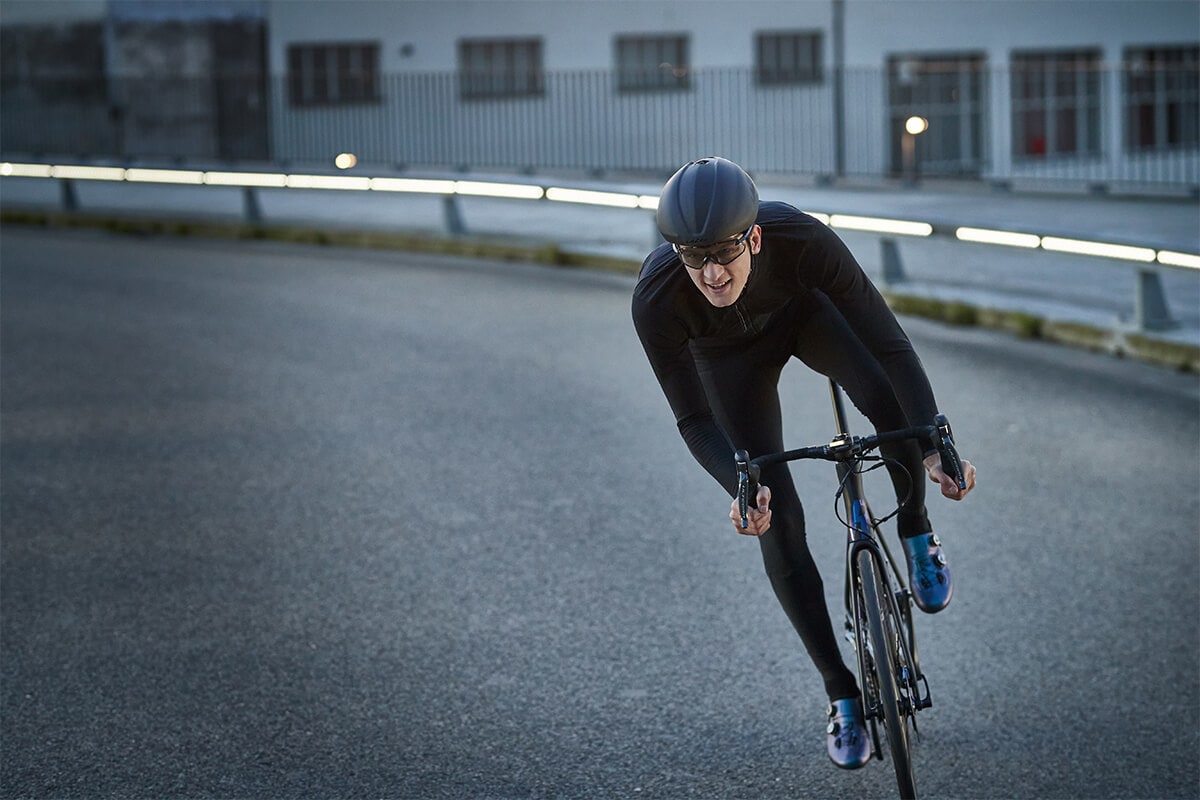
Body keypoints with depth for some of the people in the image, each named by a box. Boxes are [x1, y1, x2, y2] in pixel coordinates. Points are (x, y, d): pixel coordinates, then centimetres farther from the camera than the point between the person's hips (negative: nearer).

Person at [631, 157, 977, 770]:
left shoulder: (802, 239, -40)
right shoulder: (656, 299, -38)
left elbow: (888, 343, -34)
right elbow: (695, 420, -28)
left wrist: (935, 445, -43)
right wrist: (742, 486, -45)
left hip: (803, 311, 0)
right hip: (728, 354, 0)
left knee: (888, 398, -31)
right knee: (777, 522, -7)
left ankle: (916, 535, -2)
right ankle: (842, 696, 9)